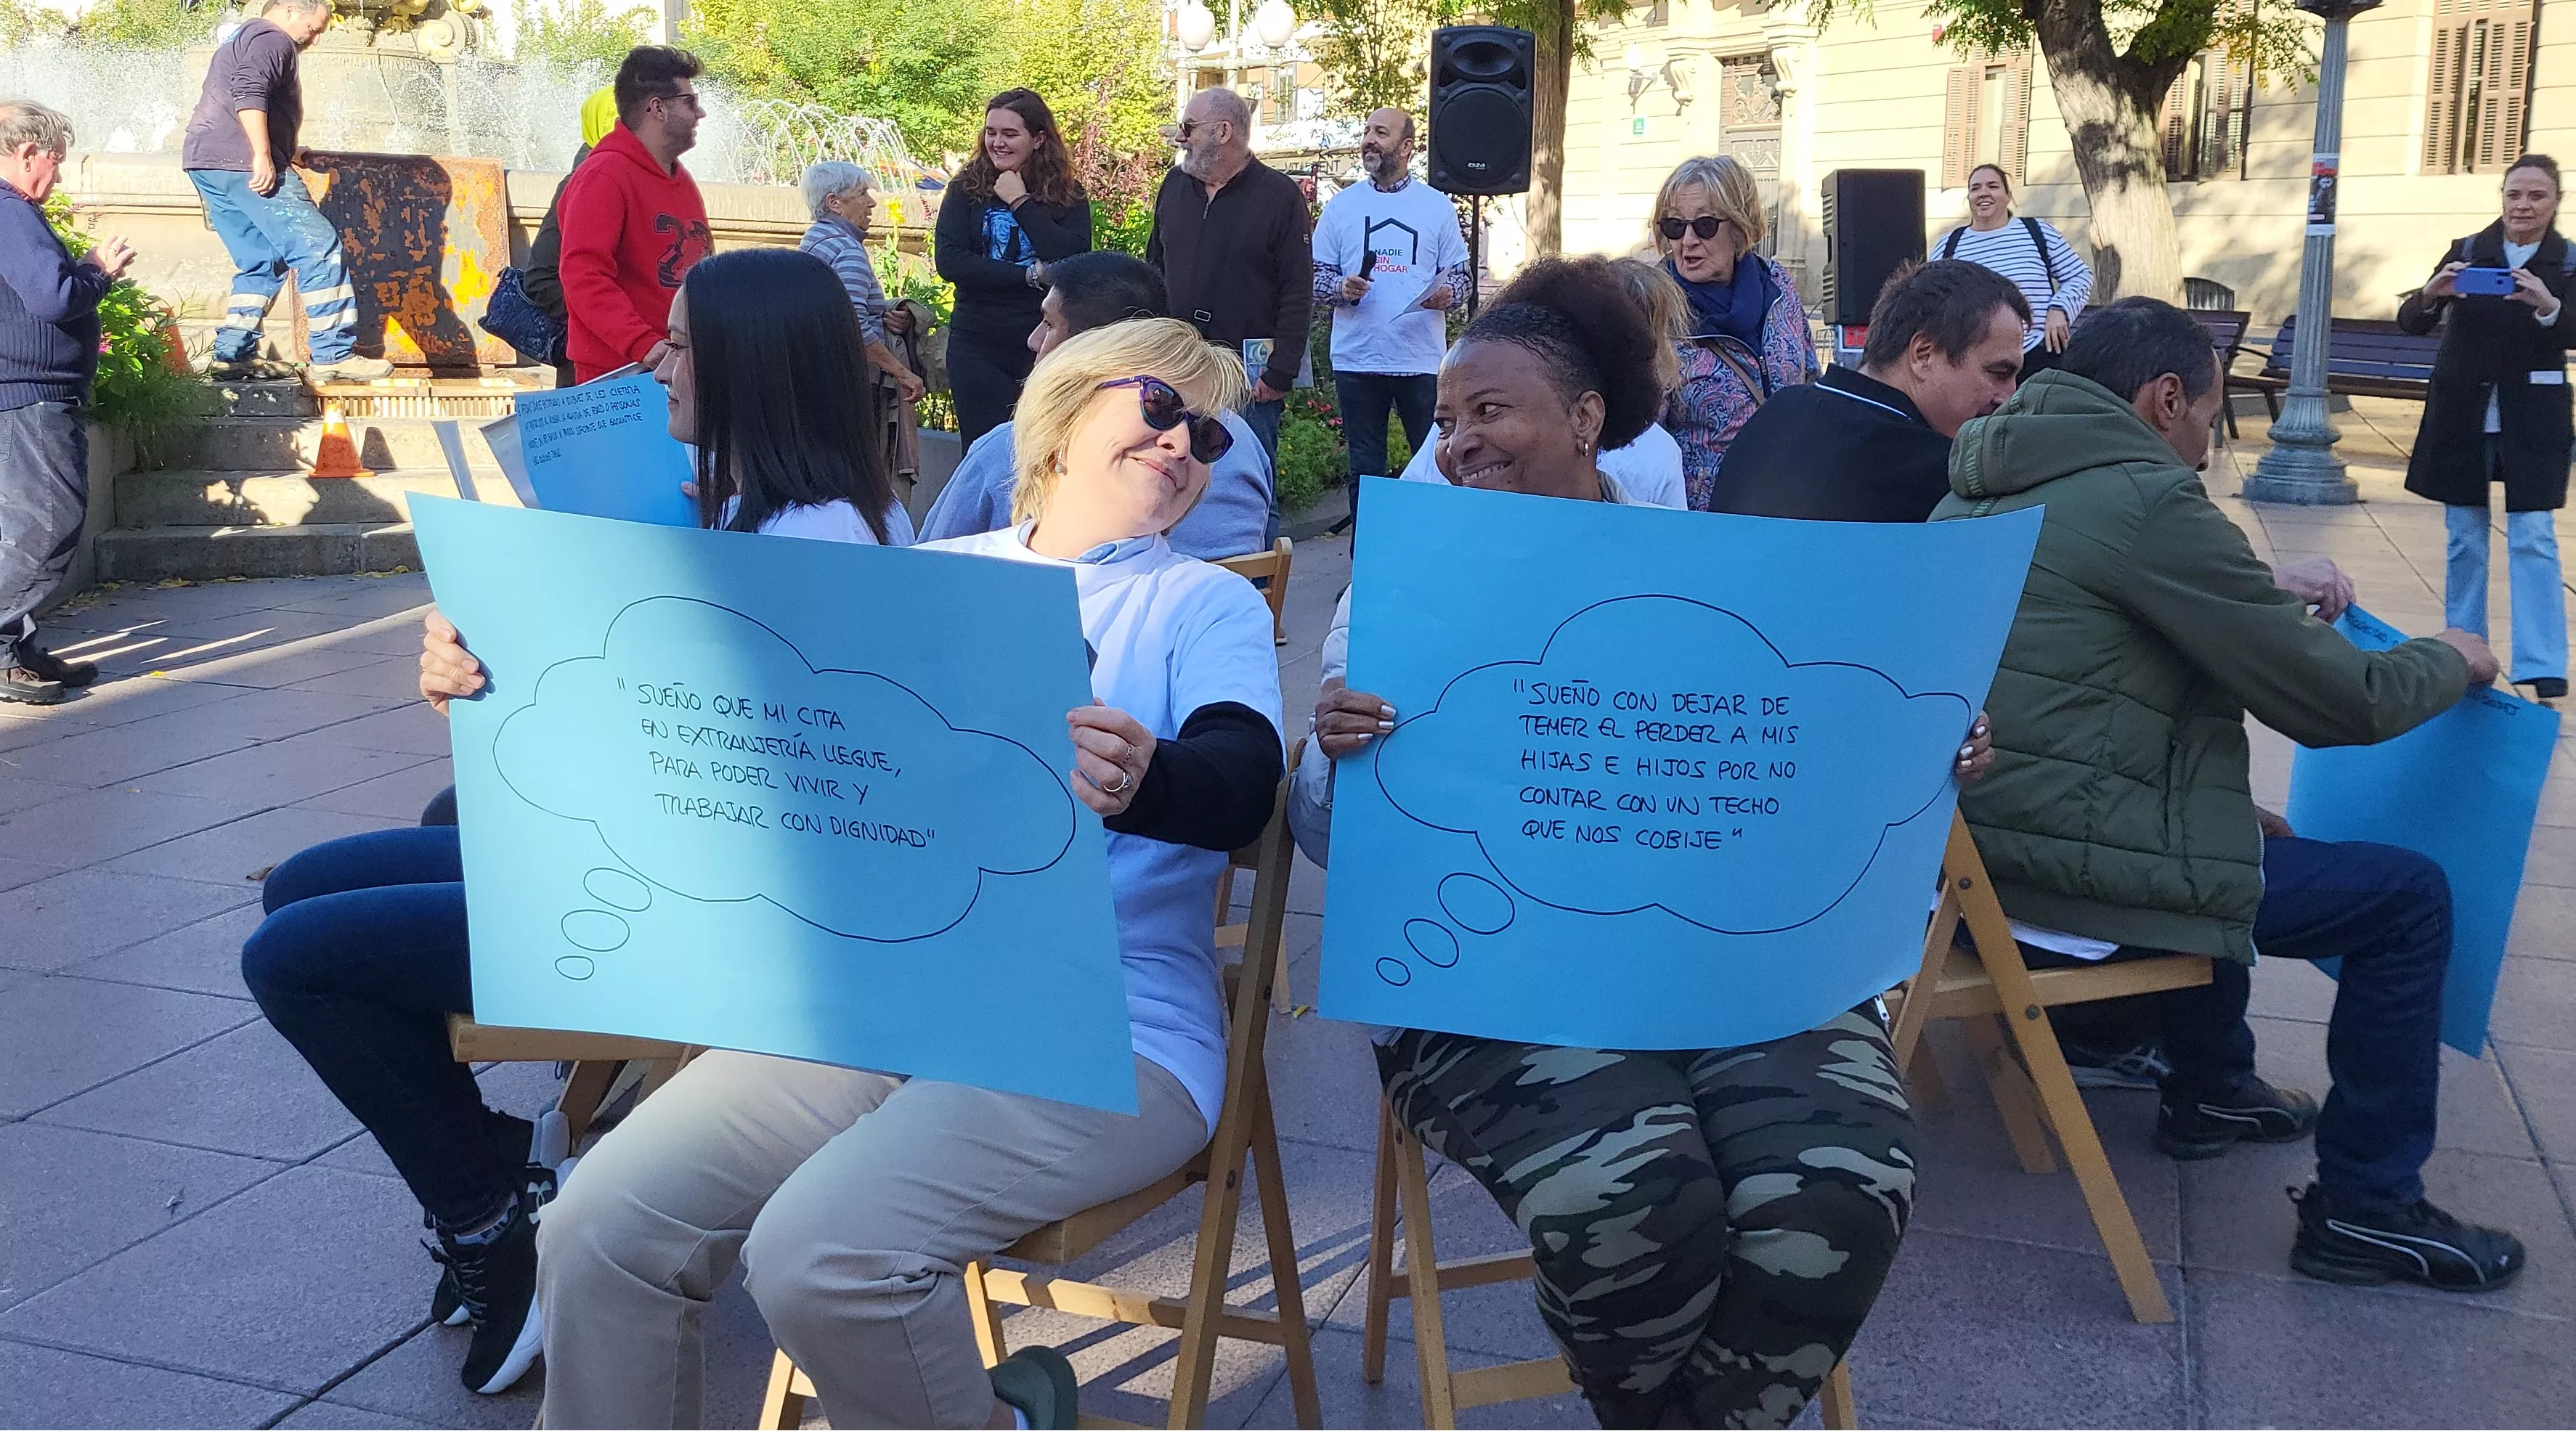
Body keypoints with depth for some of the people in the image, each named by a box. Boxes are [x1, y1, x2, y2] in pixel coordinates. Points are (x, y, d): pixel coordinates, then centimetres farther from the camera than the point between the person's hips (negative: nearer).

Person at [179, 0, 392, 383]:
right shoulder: (273, 39, -4)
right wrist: (263, 156, -25)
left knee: (260, 262, 14)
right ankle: (333, 355, -15)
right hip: (243, 163, -11)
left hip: (205, 164, 11)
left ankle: (232, 355, 8)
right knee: (319, 249, -11)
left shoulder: (241, 39, 30)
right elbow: (248, 91, -20)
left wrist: (284, 152, 43)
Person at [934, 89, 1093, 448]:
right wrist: (1031, 275, -14)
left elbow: (1073, 261, -13)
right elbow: (950, 262, -10)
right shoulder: (966, 190, 4)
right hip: (978, 345, 0)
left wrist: (1021, 201, -10)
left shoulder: (1067, 194, 3)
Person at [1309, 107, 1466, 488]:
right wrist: (1341, 288, -14)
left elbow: (1459, 276, 7)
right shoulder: (1340, 206, 8)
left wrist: (1446, 294, -15)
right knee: (1365, 467, 8)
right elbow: (1316, 275, 8)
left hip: (1422, 361, -1)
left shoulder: (1438, 207, 6)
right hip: (1356, 361, 1)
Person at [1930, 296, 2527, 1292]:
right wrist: (2449, 661, 9)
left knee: (2233, 829, 36)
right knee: (2408, 898, 3)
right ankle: (2365, 1208, 13)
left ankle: (2209, 1091, 46)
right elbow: (2335, 701, -11)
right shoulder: (2146, 498, -17)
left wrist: (2264, 594, 28)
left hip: (1973, 826, 10)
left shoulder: (1987, 485, 10)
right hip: (2072, 861, -10)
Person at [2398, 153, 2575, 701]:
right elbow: (2412, 323, -6)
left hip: (2531, 421, -1)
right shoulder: (2467, 251, 0)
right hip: (2462, 415, 1)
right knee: (2465, 536, 8)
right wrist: (2431, 294, -28)